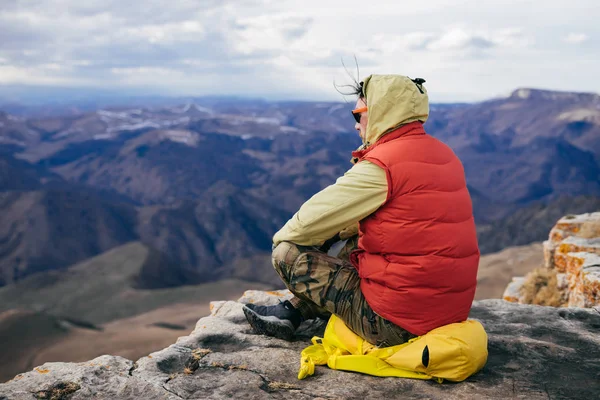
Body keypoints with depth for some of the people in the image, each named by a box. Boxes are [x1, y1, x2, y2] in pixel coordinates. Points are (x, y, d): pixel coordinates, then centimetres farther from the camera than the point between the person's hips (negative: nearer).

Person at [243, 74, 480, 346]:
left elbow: (313, 219, -11)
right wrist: (334, 232, 20)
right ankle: (292, 312, 27)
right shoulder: (444, 154, 10)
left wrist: (281, 237, 10)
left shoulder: (381, 166, -17)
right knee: (355, 242, 27)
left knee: (287, 253, -1)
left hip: (397, 324, -9)